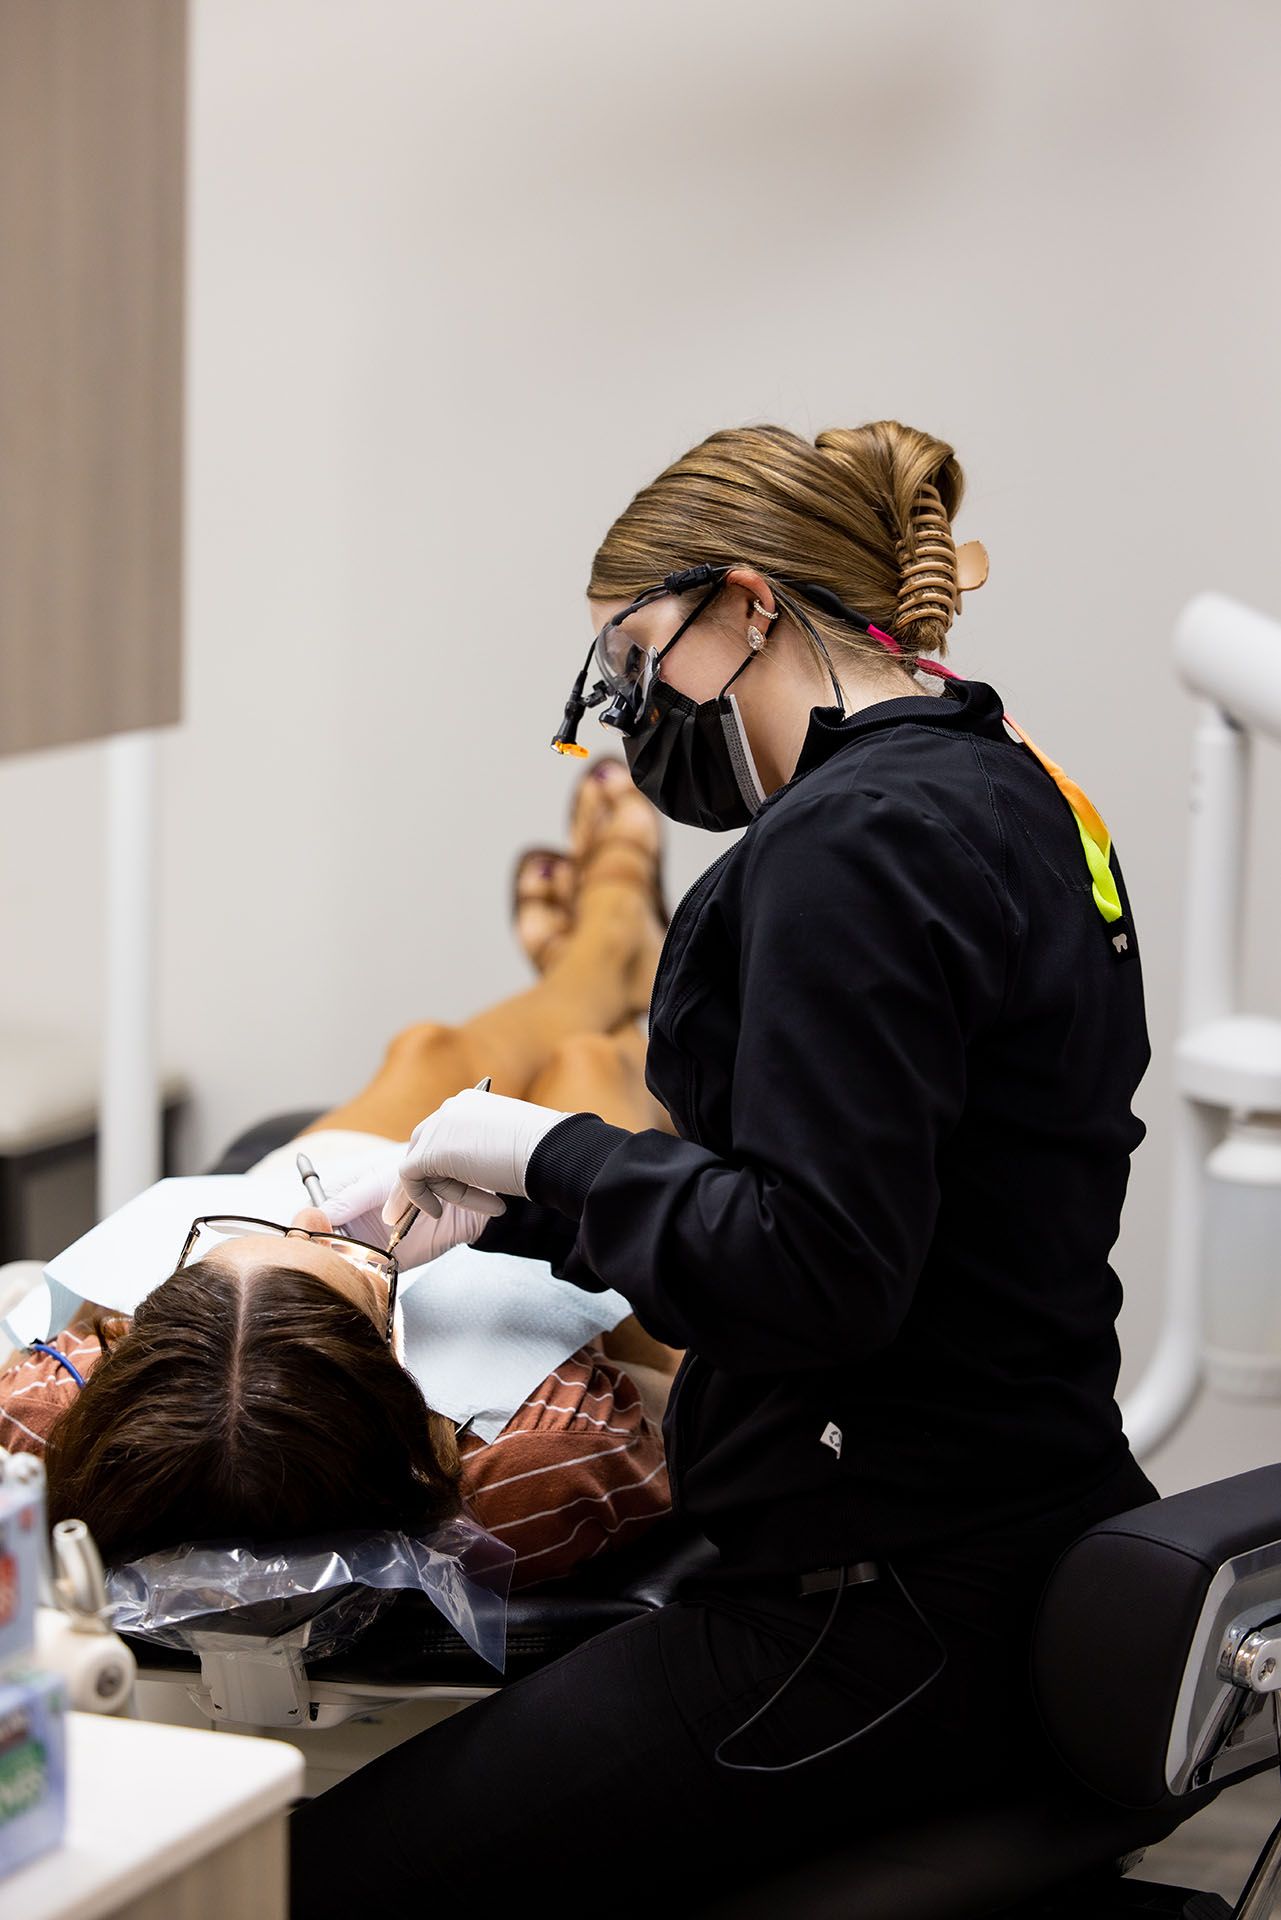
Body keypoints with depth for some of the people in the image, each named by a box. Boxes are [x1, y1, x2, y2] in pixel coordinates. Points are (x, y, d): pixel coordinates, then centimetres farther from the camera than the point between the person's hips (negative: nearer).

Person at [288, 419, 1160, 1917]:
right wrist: (507, 1202, 18)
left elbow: (816, 1273, -24)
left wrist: (551, 1154, -10)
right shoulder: (1008, 798, 14)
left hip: (887, 1615, -10)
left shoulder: (855, 845, -17)